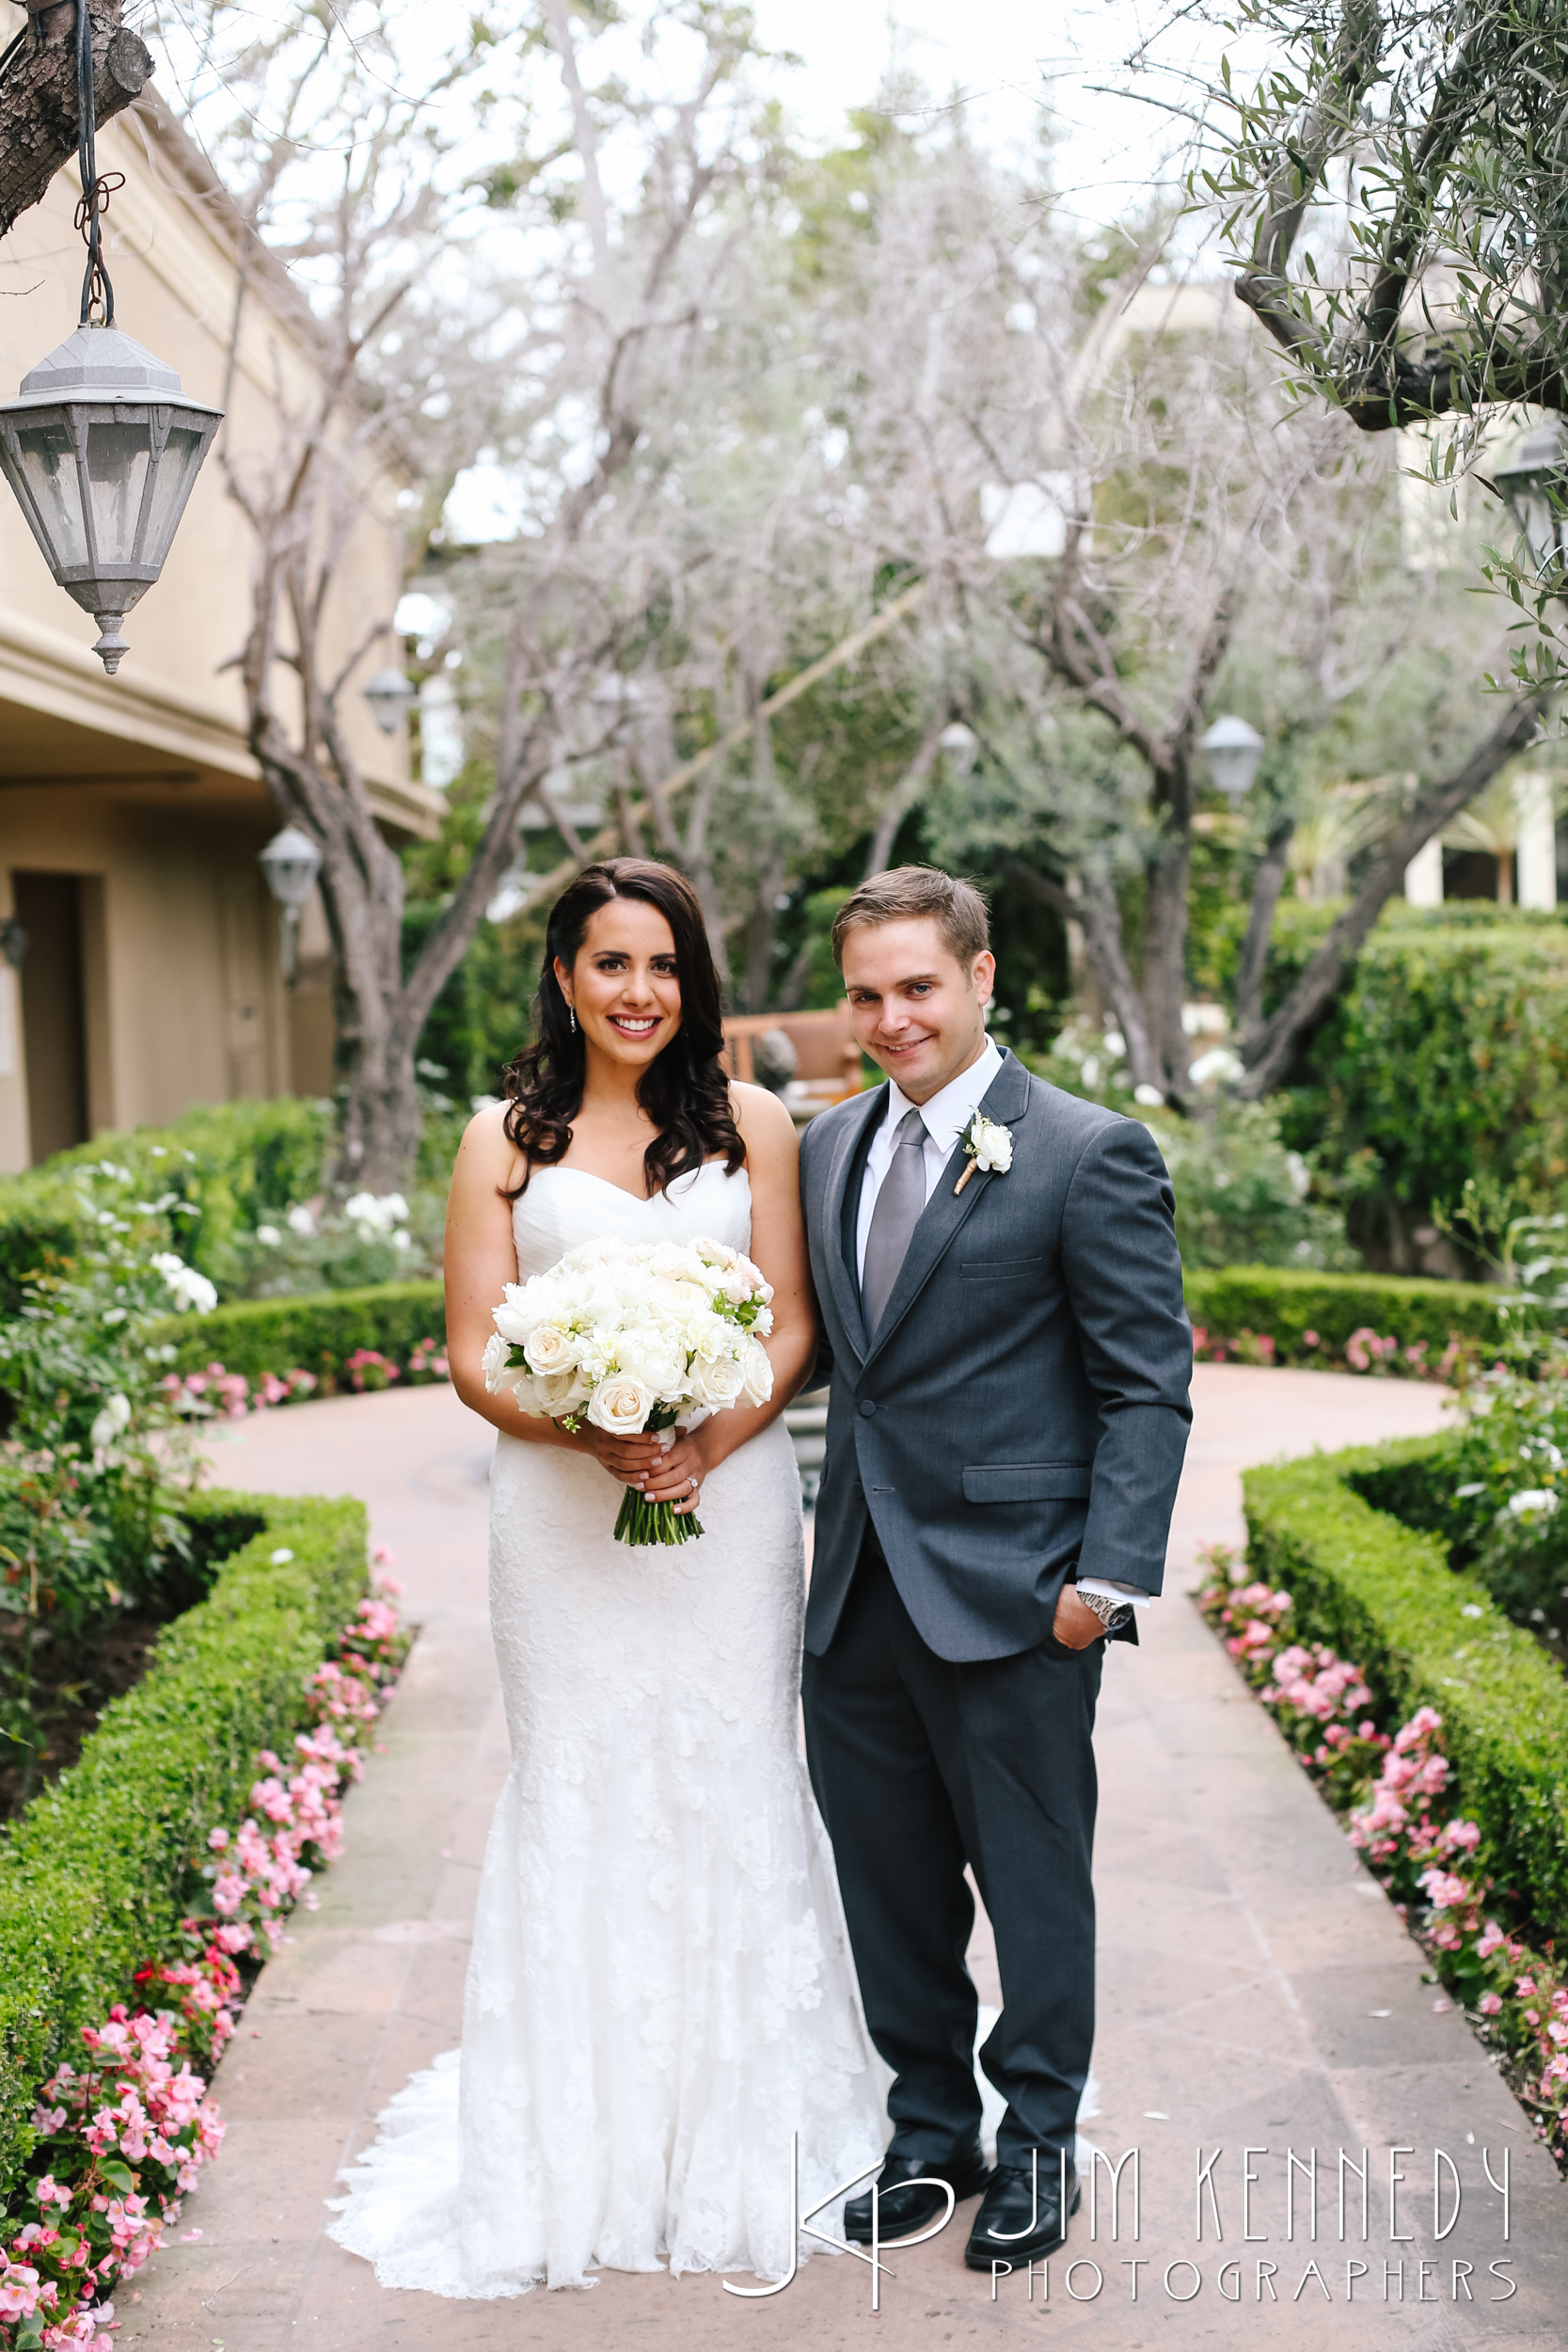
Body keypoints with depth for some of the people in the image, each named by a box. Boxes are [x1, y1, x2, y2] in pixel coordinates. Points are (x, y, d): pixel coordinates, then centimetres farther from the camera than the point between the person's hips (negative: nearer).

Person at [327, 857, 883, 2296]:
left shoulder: (752, 1123, 5)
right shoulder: (506, 1140, 4)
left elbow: (794, 1322, 2)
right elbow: (474, 1355, 1)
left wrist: (711, 1442, -16)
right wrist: (597, 1436, -17)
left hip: (730, 1500, 0)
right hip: (562, 1514, 0)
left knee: (730, 1789, 5)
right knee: (579, 1793, 4)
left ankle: (739, 2135, 20)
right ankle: (587, 2145, 18)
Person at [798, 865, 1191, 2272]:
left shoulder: (1092, 1155, -8)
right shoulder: (832, 1146, 10)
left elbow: (1148, 1387, -9)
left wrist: (1111, 1576, -16)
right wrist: (835, 1539, 8)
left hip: (1012, 1595, -5)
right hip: (858, 1594, 6)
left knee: (1033, 1882, 9)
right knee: (889, 1888, 15)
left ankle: (1038, 2150, 28)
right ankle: (931, 2134, 33)